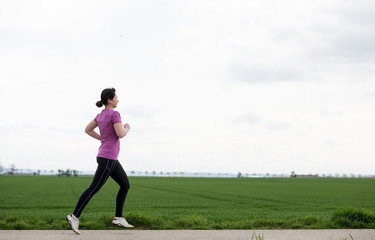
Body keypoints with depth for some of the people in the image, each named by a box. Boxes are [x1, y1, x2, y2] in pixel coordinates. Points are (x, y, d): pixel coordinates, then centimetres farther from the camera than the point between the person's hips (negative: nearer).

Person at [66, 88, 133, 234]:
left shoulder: (101, 115, 12)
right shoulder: (114, 114, -15)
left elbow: (87, 129, 20)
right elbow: (121, 134, -21)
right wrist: (127, 128, 1)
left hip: (109, 158, 9)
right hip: (107, 158, -9)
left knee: (125, 185, 9)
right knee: (94, 189, -7)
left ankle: (118, 218, 9)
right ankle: (74, 216, -2)